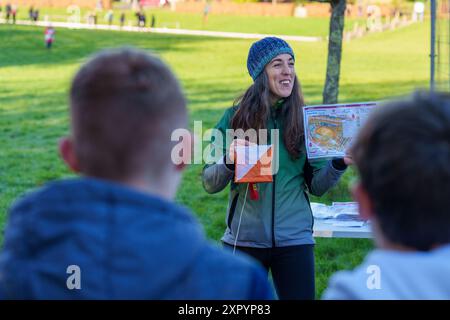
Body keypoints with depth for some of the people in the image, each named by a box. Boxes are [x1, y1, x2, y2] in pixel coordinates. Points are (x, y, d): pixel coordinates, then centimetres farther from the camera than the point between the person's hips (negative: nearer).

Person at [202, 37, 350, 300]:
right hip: (244, 239, 0)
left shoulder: (304, 119, 0)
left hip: (295, 239, 1)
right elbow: (210, 184, -2)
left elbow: (317, 186, 4)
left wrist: (340, 164, -14)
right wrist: (229, 161, -21)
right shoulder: (236, 117, -3)